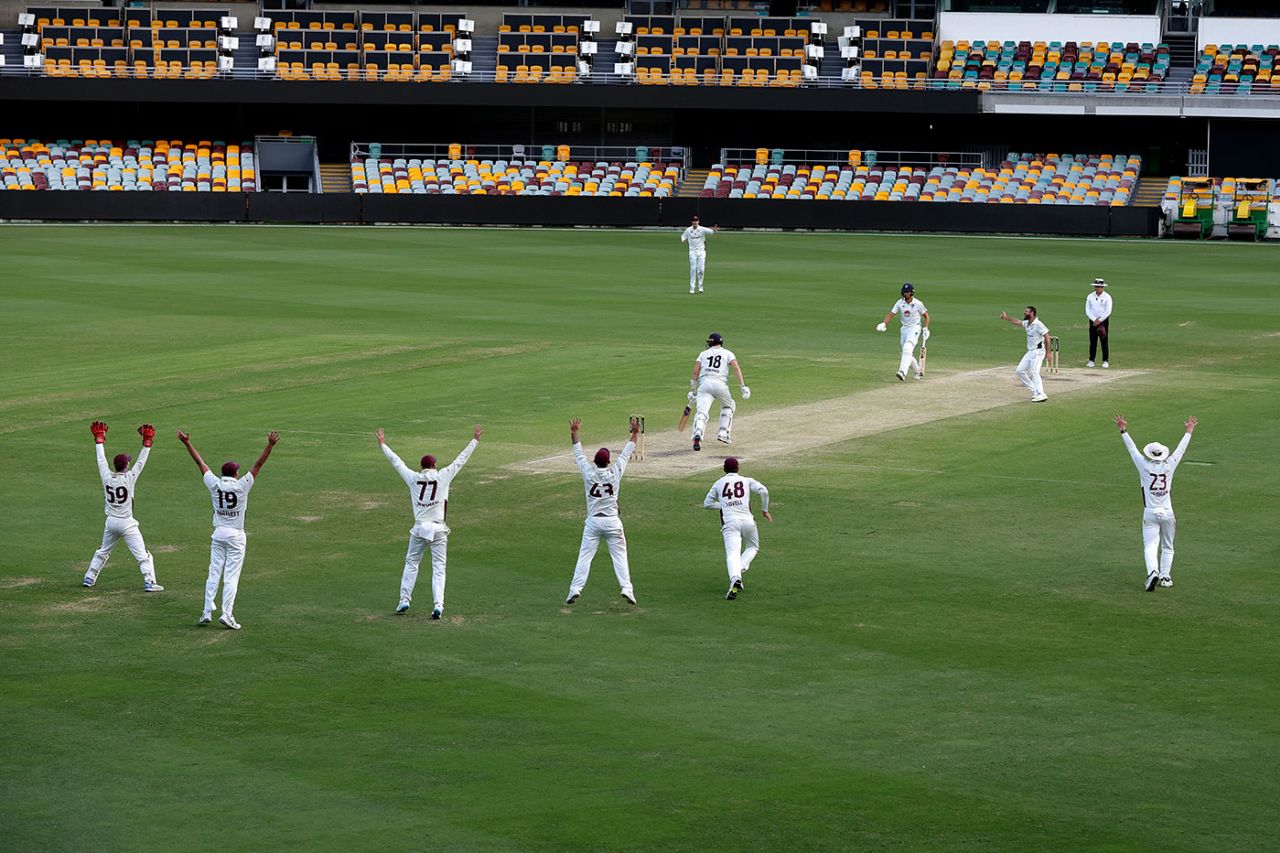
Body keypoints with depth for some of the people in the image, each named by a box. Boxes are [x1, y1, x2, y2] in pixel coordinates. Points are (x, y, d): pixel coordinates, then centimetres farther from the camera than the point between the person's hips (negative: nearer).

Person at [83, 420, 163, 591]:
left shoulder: (107, 477, -4)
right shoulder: (129, 478, -15)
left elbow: (101, 459, 6)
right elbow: (141, 462, -12)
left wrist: (99, 438, 14)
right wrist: (147, 442, -8)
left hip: (111, 522, 5)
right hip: (127, 524, -5)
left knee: (103, 552, 24)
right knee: (143, 555, -4)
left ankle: (89, 578, 28)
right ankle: (149, 582, -14)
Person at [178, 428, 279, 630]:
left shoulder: (214, 485, -2)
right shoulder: (241, 486, -11)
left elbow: (200, 463, 4)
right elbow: (258, 465, -14)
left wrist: (187, 444, 10)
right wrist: (270, 446, -15)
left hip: (218, 534, 3)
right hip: (236, 536, -3)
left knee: (214, 573, 7)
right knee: (231, 576, -4)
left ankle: (207, 612, 6)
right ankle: (227, 614, -10)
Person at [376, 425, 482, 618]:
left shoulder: (413, 478, 3)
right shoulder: (443, 477, -1)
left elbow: (396, 462, 14)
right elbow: (461, 459, 3)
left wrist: (382, 445, 26)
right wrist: (475, 440, 10)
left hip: (419, 529, 2)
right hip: (438, 530, -2)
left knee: (411, 563, 17)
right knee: (438, 568, -1)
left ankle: (404, 600, 14)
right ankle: (438, 604, -13)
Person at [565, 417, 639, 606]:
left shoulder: (589, 472, -5)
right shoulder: (614, 472, -6)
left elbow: (579, 454, 8)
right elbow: (626, 454, 5)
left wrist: (574, 434, 17)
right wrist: (635, 433, 14)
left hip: (593, 522, 1)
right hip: (612, 522, -1)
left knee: (585, 556, 1)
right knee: (619, 555, 3)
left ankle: (575, 588, -8)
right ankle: (626, 588, -7)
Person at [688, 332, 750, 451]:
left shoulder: (703, 354, 23)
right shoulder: (727, 353, 20)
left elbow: (695, 372, 12)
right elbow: (736, 367, 4)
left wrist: (692, 391, 14)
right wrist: (743, 386, -2)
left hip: (704, 383, 0)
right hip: (720, 383, 0)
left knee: (702, 412, -12)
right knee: (728, 406, 27)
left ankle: (697, 435, -39)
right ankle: (723, 433, 15)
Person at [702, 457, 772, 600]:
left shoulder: (718, 483, 17)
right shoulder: (747, 481, 14)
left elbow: (707, 503, 23)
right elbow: (763, 491, -2)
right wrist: (764, 510, 10)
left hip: (729, 522, -1)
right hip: (747, 520, 1)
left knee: (732, 553, -13)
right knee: (753, 547, 24)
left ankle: (735, 578, -42)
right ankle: (741, 570, -3)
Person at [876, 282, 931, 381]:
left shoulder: (918, 303, -9)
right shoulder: (900, 303, 1)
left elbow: (926, 315, 2)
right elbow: (891, 314, -2)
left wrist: (926, 328, -8)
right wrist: (884, 323, -19)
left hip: (914, 328, -6)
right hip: (904, 329, 6)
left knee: (907, 348, -25)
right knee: (906, 353, 9)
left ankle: (903, 372, -37)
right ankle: (919, 370, 31)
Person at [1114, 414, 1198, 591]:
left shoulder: (1145, 467, -5)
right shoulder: (1169, 466, -1)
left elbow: (1132, 449, -1)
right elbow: (1181, 449, 9)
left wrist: (1123, 430, 5)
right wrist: (1189, 431, 21)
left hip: (1150, 514, -2)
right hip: (1167, 513, 2)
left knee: (1150, 546, -8)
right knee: (1167, 547, 17)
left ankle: (1153, 572, -31)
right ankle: (1165, 576, 12)